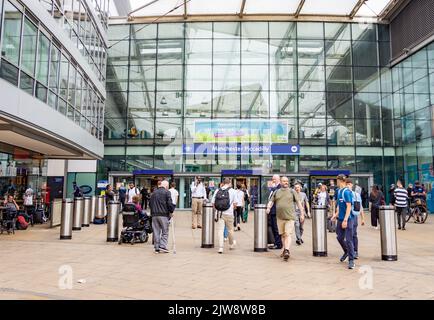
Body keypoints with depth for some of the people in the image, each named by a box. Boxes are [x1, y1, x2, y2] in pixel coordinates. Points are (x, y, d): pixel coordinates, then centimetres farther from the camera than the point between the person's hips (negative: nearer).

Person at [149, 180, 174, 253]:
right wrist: (171, 211, 0)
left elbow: (150, 203, 17)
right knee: (165, 231, 4)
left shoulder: (154, 193, 14)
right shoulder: (167, 192, -4)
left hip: (154, 214, 5)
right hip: (164, 214, -5)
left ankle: (156, 248, 11)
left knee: (156, 231, 8)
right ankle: (163, 246, -5)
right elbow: (169, 203, -12)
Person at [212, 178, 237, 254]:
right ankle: (232, 244, 34)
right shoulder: (232, 191, -1)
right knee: (230, 230, 16)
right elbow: (235, 204, -2)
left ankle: (220, 247, -3)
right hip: (229, 213, -1)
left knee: (220, 230, 3)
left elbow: (213, 203, 4)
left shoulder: (217, 190, 4)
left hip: (219, 213, 1)